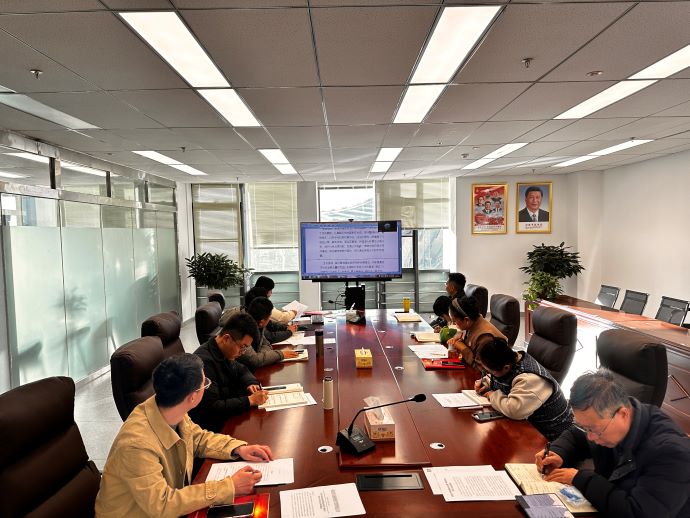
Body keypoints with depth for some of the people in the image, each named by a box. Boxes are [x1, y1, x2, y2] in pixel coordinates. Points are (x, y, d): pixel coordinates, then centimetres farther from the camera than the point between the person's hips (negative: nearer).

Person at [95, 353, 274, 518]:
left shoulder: (173, 412, -13)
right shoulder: (138, 443, -32)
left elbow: (199, 438, 6)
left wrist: (239, 448, -9)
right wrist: (229, 487, -28)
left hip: (172, 501, 6)